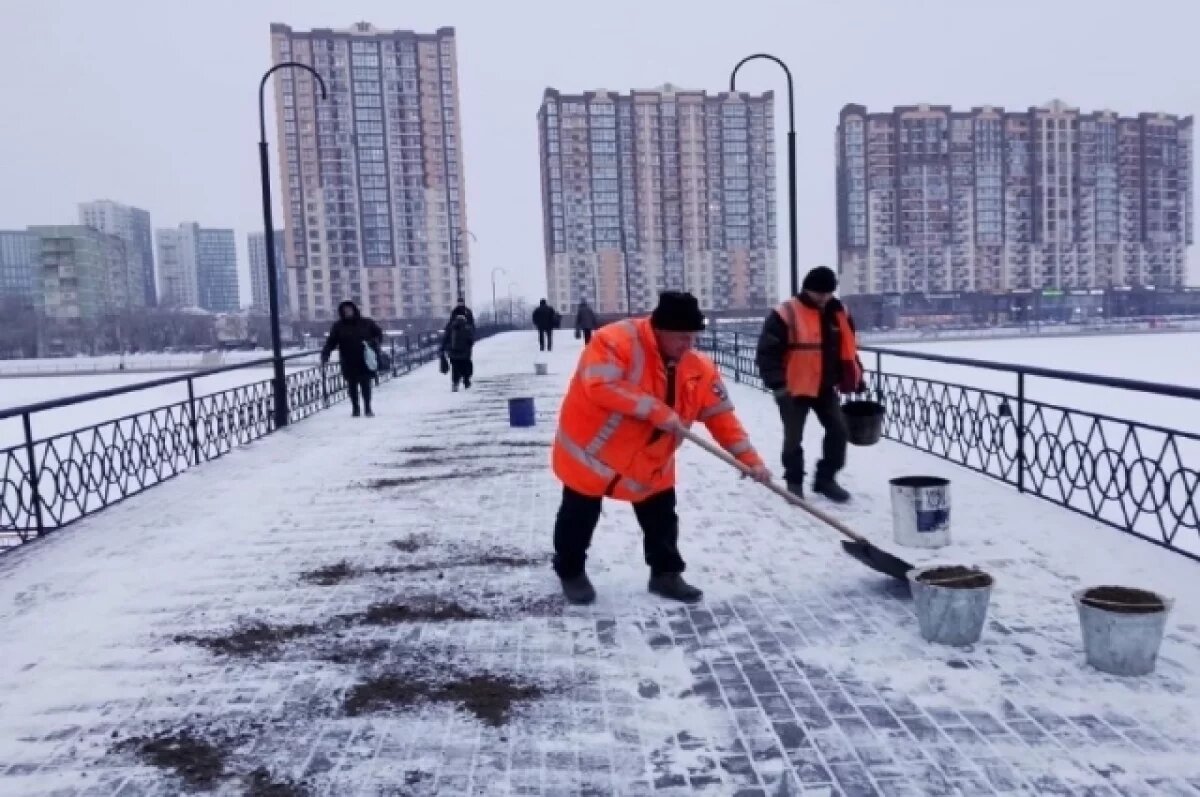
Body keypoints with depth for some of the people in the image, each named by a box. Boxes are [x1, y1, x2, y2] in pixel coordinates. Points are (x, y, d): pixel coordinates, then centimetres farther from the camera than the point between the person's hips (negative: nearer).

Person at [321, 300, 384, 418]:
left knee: (365, 385, -1)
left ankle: (368, 408, 10)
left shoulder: (366, 323, 3)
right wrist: (325, 354, -16)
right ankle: (355, 408, 18)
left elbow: (379, 333, 11)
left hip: (365, 361, -1)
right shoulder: (338, 326, 2)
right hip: (348, 363, 1)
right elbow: (331, 342, -2)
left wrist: (374, 342, -8)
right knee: (352, 386, 6)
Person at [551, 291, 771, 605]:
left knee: (662, 519, 11)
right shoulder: (617, 340, -26)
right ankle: (570, 572, 33)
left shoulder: (698, 367, -8)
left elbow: (721, 415, -3)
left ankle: (666, 574, 31)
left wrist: (749, 458, -10)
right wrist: (657, 411, -38)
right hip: (591, 452, -5)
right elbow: (600, 387, -39)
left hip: (650, 462, 5)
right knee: (580, 518, 11)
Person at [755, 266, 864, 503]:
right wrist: (776, 382, -22)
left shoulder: (839, 314, 5)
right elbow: (767, 351, -16)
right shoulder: (785, 315, -15)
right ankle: (794, 482, 21)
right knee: (794, 437, 4)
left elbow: (848, 349, 16)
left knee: (838, 430, 4)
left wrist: (855, 378, 14)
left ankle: (826, 479, 18)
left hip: (825, 387, 5)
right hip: (794, 388, -5)